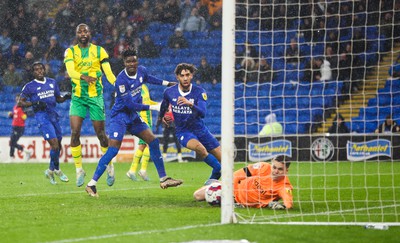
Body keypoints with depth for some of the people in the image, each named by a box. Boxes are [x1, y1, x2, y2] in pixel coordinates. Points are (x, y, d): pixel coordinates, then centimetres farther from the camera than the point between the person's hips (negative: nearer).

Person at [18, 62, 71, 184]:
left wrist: (66, 97, 1)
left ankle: (52, 170, 30)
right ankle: (55, 170, 4)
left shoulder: (52, 82, 14)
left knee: (58, 145, 11)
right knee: (54, 143, -15)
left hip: (53, 115, 6)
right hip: (42, 116, -6)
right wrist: (34, 103, -15)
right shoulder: (29, 86, -1)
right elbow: (20, 103, 0)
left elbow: (58, 99, 22)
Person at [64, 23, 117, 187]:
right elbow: (70, 70, -14)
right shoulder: (70, 52, 4)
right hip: (77, 97, 1)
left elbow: (108, 72, -4)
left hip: (95, 96, -1)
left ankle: (110, 166, 22)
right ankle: (79, 170, 3)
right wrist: (84, 77, -35)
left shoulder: (99, 51, 4)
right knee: (75, 133, -9)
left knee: (100, 133, 2)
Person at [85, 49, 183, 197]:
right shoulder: (121, 80, -25)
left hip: (133, 116, 8)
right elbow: (130, 104, -25)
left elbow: (147, 78, 26)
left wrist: (166, 83, 26)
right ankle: (92, 184, -11)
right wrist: (152, 107, -21)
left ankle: (163, 179, 14)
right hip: (120, 117, -8)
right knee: (113, 150, -16)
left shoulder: (141, 71, -1)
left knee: (153, 142, 5)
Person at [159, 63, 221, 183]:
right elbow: (163, 107, 21)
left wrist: (190, 104, -41)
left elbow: (203, 113, -27)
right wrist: (162, 117, 12)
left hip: (200, 130, 1)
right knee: (199, 147, -35)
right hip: (183, 131, -1)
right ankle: (220, 170, -18)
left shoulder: (199, 92, -11)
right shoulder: (169, 92, -5)